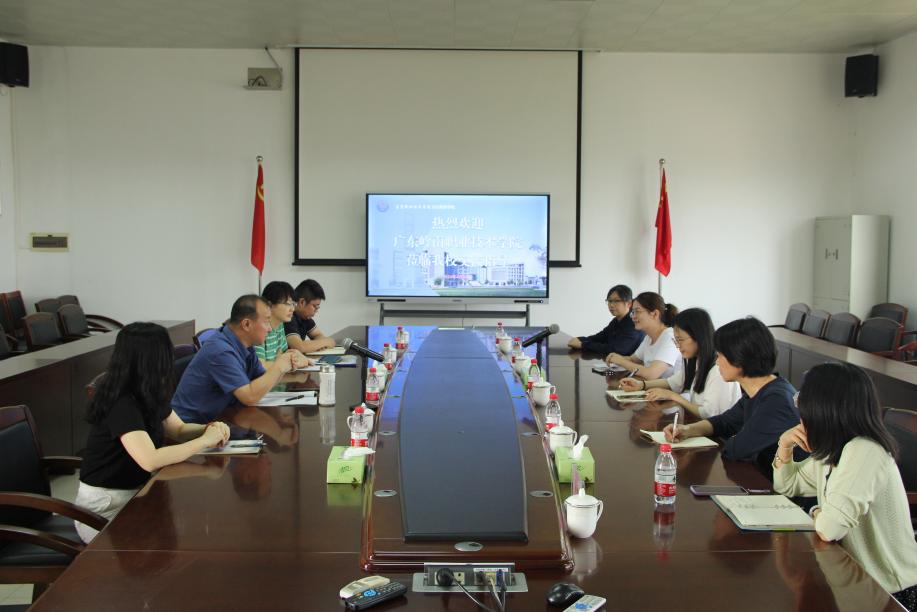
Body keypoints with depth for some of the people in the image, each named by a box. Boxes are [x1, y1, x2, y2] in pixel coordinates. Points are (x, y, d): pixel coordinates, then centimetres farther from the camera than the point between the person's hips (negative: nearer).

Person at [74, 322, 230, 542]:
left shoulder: (149, 396, 1)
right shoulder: (122, 405, -26)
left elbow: (179, 430, 13)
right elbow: (150, 460, -36)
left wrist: (209, 429, -9)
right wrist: (205, 441, -25)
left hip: (135, 492, 8)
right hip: (104, 508, -8)